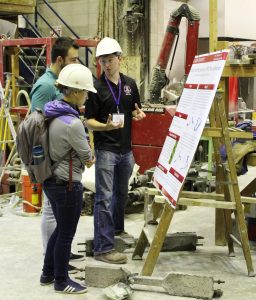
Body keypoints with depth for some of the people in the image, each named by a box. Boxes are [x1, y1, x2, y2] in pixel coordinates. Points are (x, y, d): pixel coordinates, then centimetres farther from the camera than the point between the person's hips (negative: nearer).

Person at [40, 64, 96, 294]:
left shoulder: (51, 114, 1)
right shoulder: (73, 123, -25)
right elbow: (88, 161, -12)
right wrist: (89, 157, 9)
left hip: (51, 181, 9)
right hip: (67, 185, -9)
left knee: (61, 228, 24)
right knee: (66, 234, 10)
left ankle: (48, 273, 37)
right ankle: (61, 282, 26)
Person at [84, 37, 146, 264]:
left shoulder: (130, 84, 6)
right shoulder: (96, 87, -9)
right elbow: (89, 121, -9)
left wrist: (138, 114, -6)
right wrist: (106, 126, -28)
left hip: (126, 149, 6)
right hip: (105, 149, -6)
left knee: (122, 193, 21)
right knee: (104, 198, -7)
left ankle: (117, 229, 42)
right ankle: (103, 248, -5)